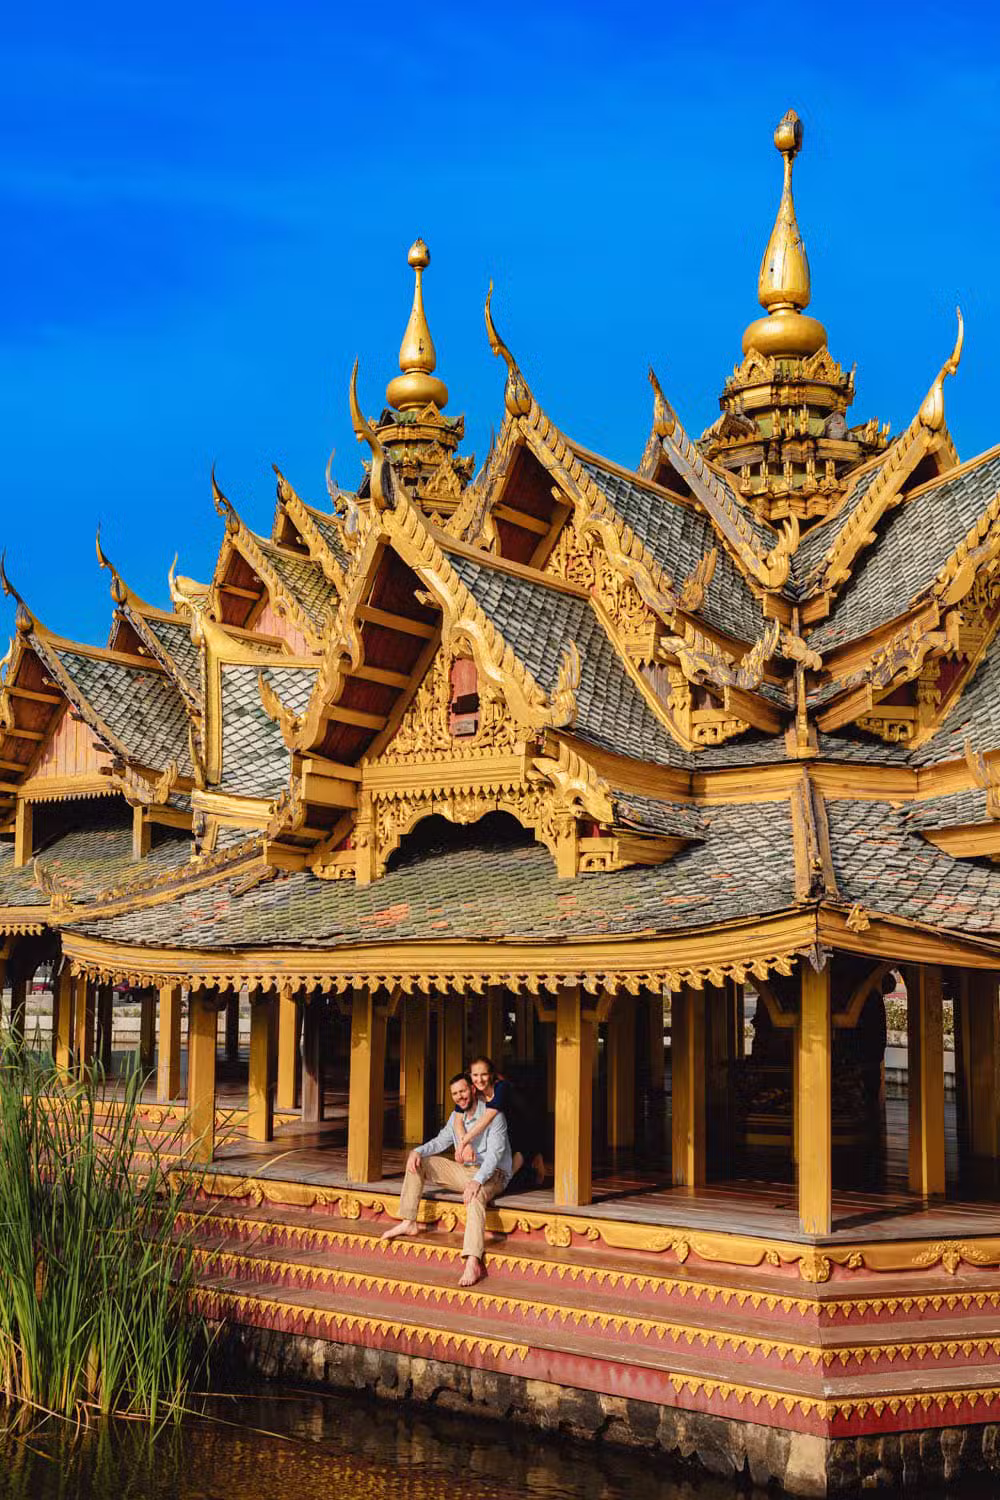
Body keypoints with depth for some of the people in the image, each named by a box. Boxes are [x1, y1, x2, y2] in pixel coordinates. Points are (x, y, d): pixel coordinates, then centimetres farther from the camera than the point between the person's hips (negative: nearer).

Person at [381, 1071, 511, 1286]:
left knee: (475, 1196, -42)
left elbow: (495, 1153, -25)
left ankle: (473, 1263, -55)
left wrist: (477, 1180, -40)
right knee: (419, 1163, 4)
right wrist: (418, 1151, -8)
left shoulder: (492, 1115, -16)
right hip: (465, 1170, 8)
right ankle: (408, 1223, 2)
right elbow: (441, 1141, 14)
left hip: (492, 1174, -8)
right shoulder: (456, 1115, 9)